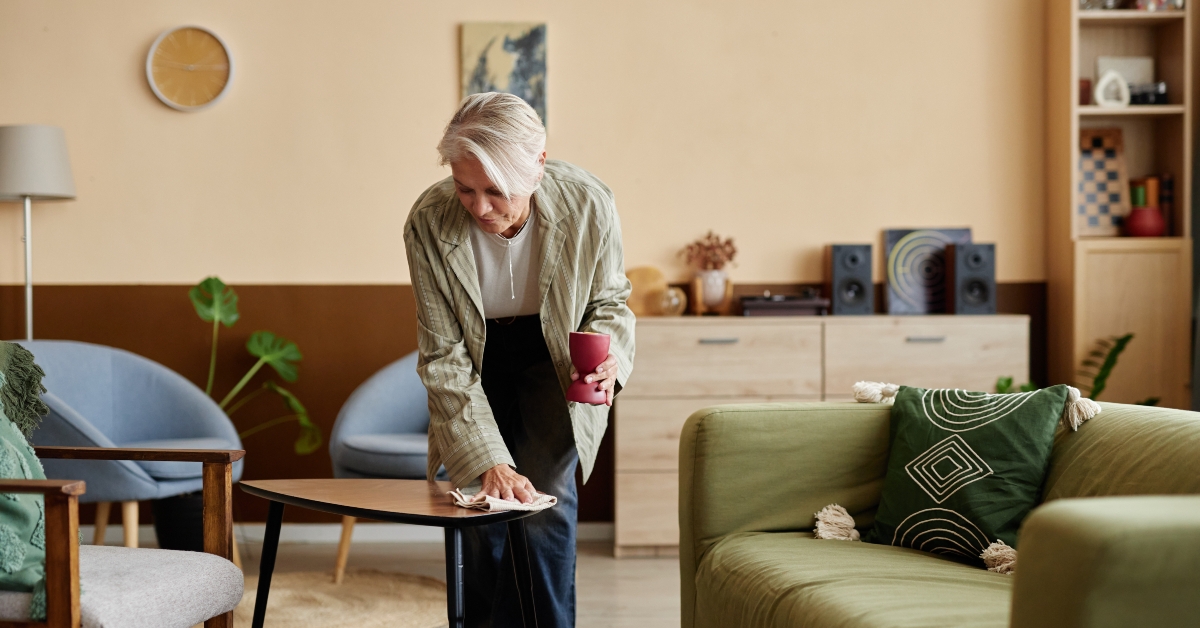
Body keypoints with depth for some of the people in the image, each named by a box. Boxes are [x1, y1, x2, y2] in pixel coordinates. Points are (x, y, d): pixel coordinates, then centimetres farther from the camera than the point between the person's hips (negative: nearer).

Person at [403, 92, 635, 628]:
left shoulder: (588, 206, -28)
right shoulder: (429, 223, -28)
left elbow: (609, 300, -6)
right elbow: (443, 357, -22)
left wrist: (606, 351, -29)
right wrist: (487, 460, -29)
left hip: (552, 362, 0)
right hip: (478, 363, 1)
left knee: (545, 508, -15)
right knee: (480, 517, -4)